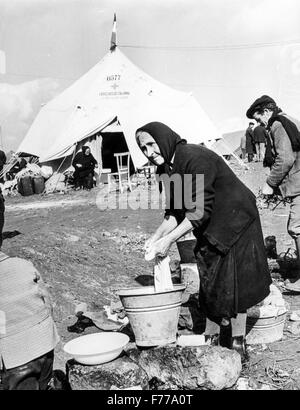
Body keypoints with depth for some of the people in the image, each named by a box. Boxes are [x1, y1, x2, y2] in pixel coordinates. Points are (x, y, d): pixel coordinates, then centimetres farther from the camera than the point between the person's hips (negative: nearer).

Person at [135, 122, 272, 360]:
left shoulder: (196, 158, -27)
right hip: (210, 229, 8)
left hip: (235, 222, -8)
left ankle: (238, 343, 10)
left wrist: (169, 239, -28)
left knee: (232, 282, -4)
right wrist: (156, 237, -11)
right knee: (209, 282, 11)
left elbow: (199, 210, -29)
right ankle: (211, 339, 23)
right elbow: (174, 212, 4)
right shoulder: (167, 169, 1)